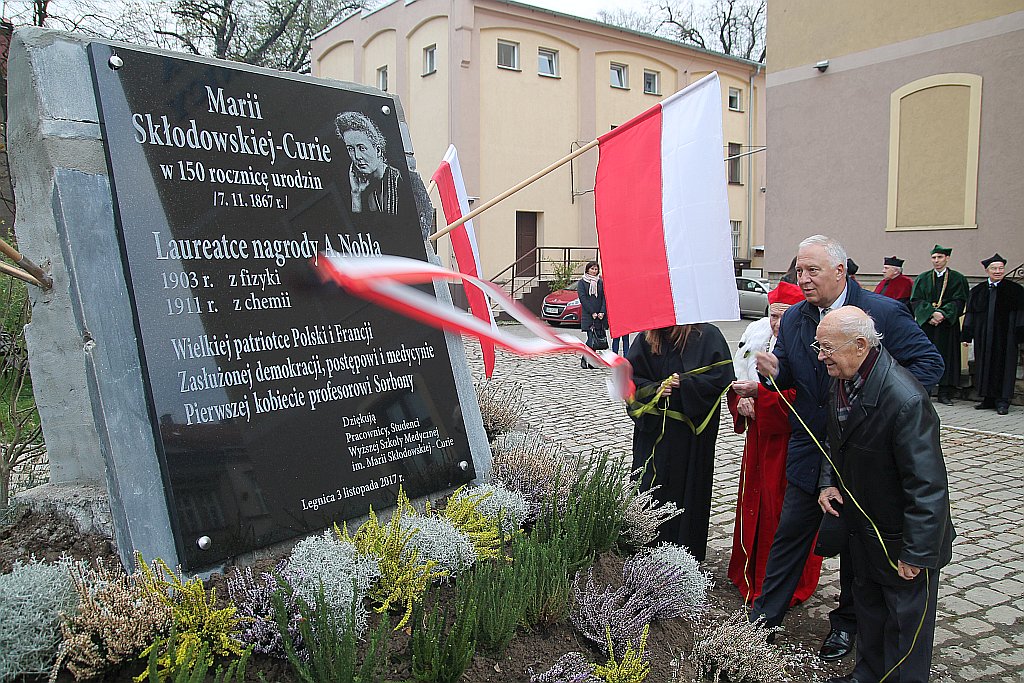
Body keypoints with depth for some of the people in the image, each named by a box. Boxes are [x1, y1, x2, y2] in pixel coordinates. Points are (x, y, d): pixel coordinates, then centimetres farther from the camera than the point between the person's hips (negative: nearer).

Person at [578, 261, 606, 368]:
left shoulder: (601, 282, 13)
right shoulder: (582, 283, 5)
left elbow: (604, 298, 7)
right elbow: (583, 298, -4)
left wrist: (602, 312, -8)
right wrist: (592, 312, -11)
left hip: (600, 316, 4)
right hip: (588, 315, -3)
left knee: (599, 338, 1)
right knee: (592, 338, -13)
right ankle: (584, 359, -2)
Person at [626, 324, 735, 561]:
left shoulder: (707, 336, -6)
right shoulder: (647, 337, 2)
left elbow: (722, 377, -10)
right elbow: (631, 377, 4)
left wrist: (684, 383, -17)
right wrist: (655, 389, -13)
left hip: (691, 433, -3)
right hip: (653, 430, 3)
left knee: (688, 486, 6)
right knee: (649, 487, 6)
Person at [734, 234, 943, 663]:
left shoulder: (884, 313, -14)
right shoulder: (794, 318, 0)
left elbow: (930, 362, -10)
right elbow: (789, 377, 6)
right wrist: (774, 371, -18)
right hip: (810, 451, 3)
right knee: (789, 534, 10)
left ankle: (847, 623, 35)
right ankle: (764, 618, 23)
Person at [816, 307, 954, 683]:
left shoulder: (906, 400, -33)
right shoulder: (842, 380, -6)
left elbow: (928, 486, -28)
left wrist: (915, 554, -23)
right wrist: (828, 482, -3)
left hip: (901, 539, -8)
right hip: (863, 527, 8)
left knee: (906, 622, 12)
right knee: (868, 607, 26)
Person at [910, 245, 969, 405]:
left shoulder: (958, 279, 5)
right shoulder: (922, 279, 9)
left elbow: (959, 301, -3)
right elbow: (915, 300, 0)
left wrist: (942, 313, -18)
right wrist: (931, 314, -15)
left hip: (948, 324, -1)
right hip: (925, 324, 1)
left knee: (946, 356, 1)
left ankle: (945, 393, 6)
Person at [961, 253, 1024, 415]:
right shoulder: (978, 291, 10)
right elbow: (970, 314, 11)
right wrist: (966, 336, 6)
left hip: (1005, 336, -3)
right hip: (983, 337, 4)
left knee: (1003, 366, -3)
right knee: (985, 365, 7)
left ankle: (1002, 401, 2)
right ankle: (989, 399, 15)